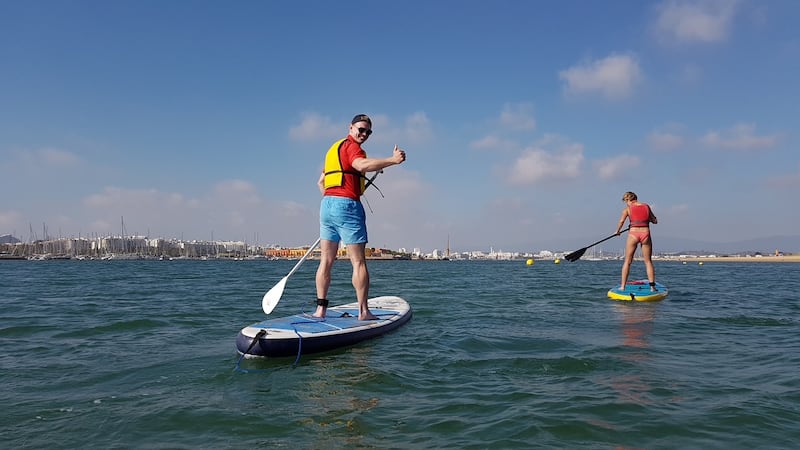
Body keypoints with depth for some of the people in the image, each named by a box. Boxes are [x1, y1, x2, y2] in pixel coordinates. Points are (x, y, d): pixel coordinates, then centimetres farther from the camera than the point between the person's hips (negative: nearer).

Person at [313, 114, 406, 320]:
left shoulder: (334, 148, 24)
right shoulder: (351, 145, -4)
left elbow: (321, 182, 26)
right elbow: (362, 165, -27)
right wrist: (392, 160, -31)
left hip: (326, 203, 9)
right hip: (347, 204, -9)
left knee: (326, 260, 9)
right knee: (359, 262, -4)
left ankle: (320, 309, 9)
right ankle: (363, 311, -2)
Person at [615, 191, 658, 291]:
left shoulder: (627, 209, 1)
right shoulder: (646, 206, 9)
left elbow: (621, 221, -11)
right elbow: (655, 221, 13)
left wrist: (617, 231, 5)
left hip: (633, 234, -2)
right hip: (645, 234, 2)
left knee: (627, 261, 6)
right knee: (648, 261, 10)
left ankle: (622, 286, 5)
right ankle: (652, 286, 6)